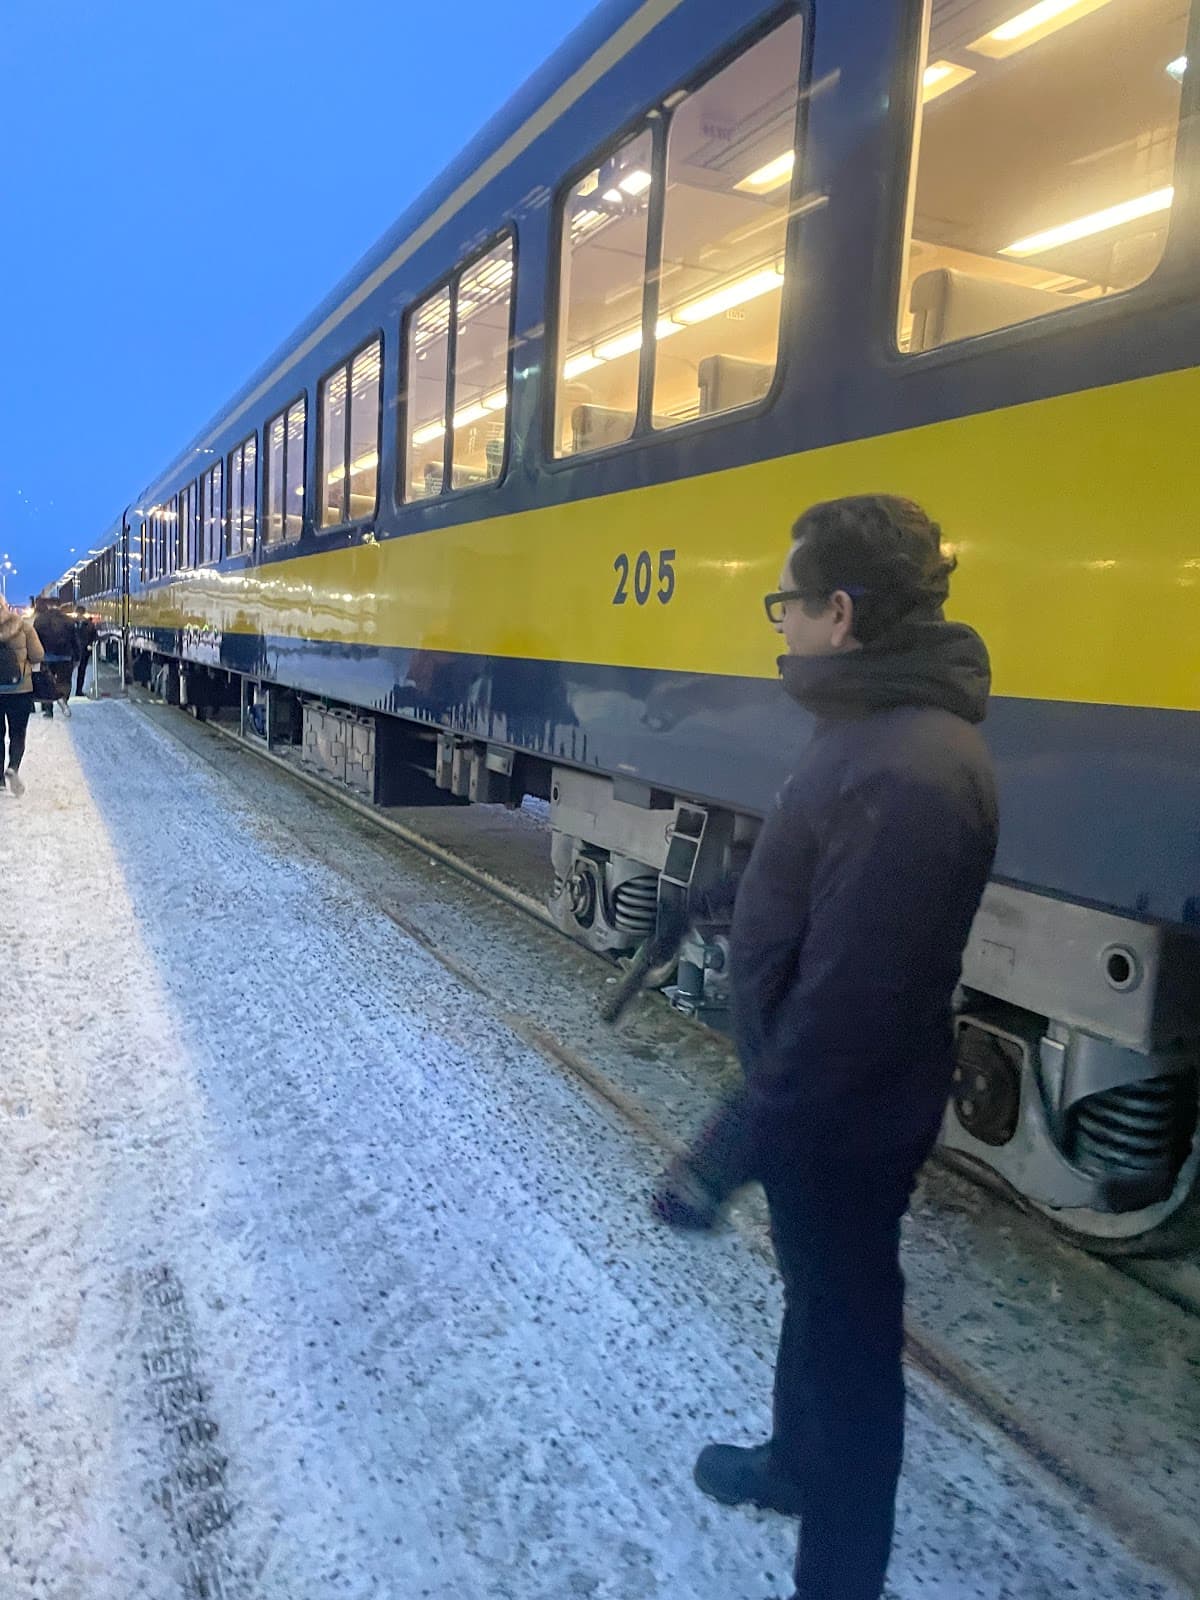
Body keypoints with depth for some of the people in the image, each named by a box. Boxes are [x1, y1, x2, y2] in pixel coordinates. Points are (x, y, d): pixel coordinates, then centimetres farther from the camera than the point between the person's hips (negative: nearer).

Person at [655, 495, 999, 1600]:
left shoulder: (906, 773, -32)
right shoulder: (883, 725, 1)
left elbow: (847, 1000, -31)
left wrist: (727, 1153, -24)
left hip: (843, 1117, -9)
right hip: (823, 1094, 9)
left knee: (846, 1322, 11)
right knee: (815, 1292, 28)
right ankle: (798, 1462, 54)